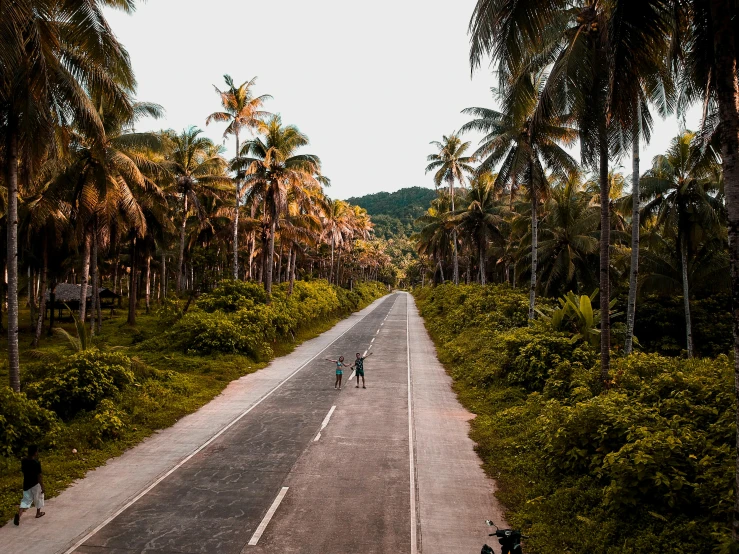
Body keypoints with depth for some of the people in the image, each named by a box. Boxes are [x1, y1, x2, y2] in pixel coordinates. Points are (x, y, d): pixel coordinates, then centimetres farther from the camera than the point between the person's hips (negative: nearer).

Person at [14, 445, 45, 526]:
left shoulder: (23, 461, -6)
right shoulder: (37, 463, -24)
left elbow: (22, 470, 11)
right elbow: (39, 476, -20)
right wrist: (42, 486, -12)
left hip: (26, 484, 5)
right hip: (35, 484, -5)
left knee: (26, 500, 11)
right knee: (39, 498, 19)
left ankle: (18, 513, -11)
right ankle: (38, 513, 33)